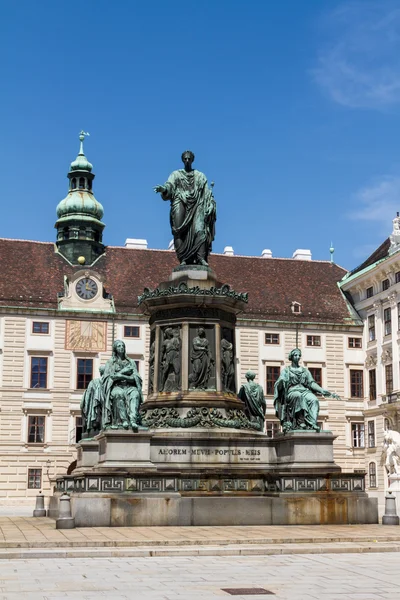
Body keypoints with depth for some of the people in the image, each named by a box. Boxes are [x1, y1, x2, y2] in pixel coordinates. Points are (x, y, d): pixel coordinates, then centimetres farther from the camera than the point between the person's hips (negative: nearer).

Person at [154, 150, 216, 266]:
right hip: (180, 203, 0)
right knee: (179, 231, -17)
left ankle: (201, 258, -31)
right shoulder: (176, 174, 15)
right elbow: (169, 186, -1)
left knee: (199, 229, -20)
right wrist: (163, 189, -24)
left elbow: (207, 193, 14)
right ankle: (183, 259, -23)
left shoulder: (200, 176, 18)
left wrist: (211, 204, -1)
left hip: (196, 205, 0)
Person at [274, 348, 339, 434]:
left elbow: (312, 383, 15)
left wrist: (323, 391, -1)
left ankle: (312, 423, -44)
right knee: (298, 396, -40)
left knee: (314, 400, -31)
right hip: (292, 392, -3)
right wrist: (281, 382, -25)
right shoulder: (286, 370, 15)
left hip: (305, 391, 3)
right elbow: (281, 383, 1)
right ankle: (301, 420, -47)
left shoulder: (305, 370, 25)